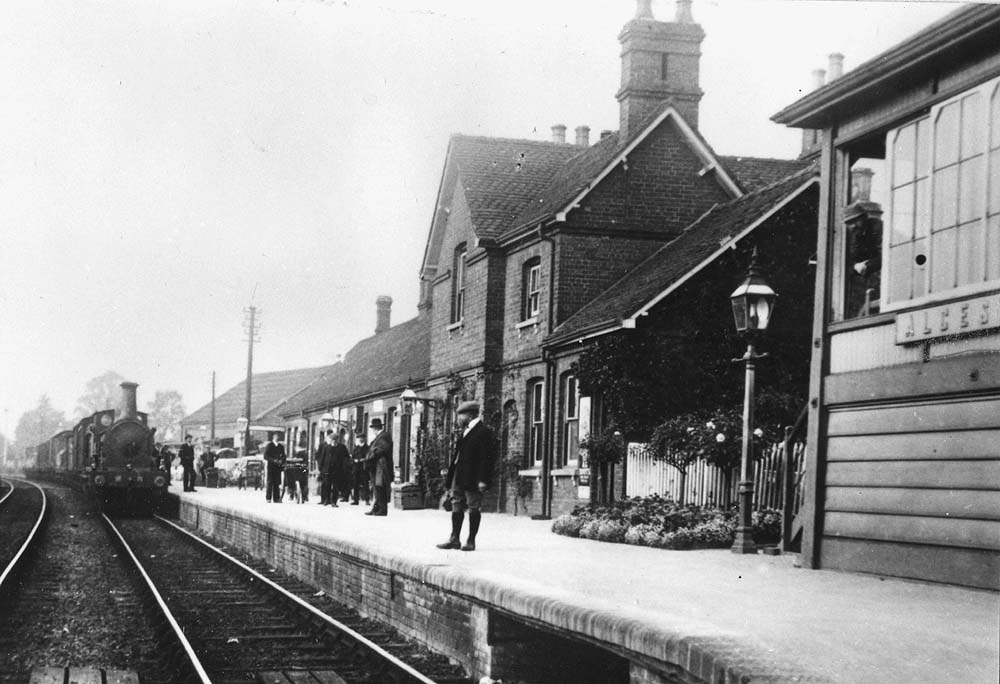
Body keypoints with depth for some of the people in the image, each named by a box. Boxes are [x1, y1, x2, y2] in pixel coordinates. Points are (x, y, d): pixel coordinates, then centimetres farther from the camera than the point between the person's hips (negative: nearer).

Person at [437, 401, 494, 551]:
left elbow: (486, 458, -15)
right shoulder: (465, 432, 16)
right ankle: (455, 539, 15)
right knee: (457, 507, 10)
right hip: (459, 477, 9)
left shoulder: (483, 432, -10)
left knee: (473, 508, -1)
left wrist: (483, 480, -21)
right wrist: (449, 479, 17)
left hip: (472, 480, -9)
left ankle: (471, 541, 4)